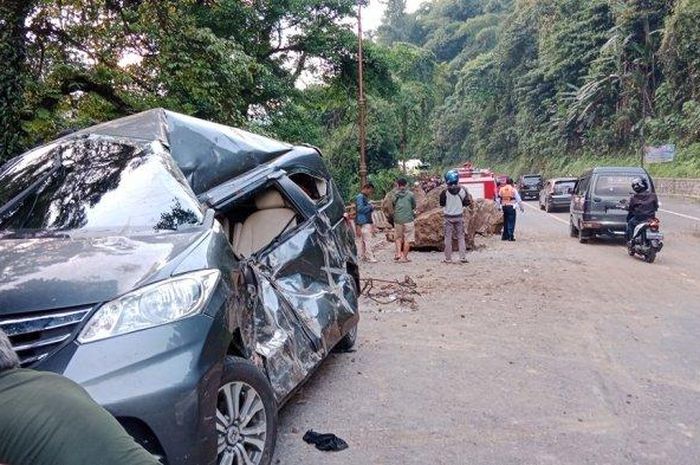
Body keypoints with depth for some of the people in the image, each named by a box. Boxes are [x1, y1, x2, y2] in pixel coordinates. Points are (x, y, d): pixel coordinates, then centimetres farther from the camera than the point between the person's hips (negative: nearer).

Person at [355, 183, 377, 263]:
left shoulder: (364, 197, 19)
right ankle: (370, 257, -10)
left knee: (363, 240, 13)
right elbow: (360, 209, -21)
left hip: (367, 222, 10)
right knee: (367, 240, -10)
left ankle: (363, 256, 18)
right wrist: (370, 207, -11)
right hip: (363, 222, -10)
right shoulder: (360, 197, -12)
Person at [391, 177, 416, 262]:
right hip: (408, 219, -2)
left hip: (397, 219, 2)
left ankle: (398, 253, 5)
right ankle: (404, 257, 7)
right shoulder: (410, 194, -5)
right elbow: (414, 206, 6)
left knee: (398, 237, 18)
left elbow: (393, 206, 9)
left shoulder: (395, 195, 0)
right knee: (407, 239, 5)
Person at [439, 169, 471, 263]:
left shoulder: (445, 192, -15)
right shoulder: (462, 190, -8)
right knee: (461, 237, 11)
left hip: (448, 217, -2)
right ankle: (463, 257, 8)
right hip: (459, 216, 2)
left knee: (448, 238, 7)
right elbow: (467, 202, 1)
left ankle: (448, 258, 9)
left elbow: (442, 204, -4)